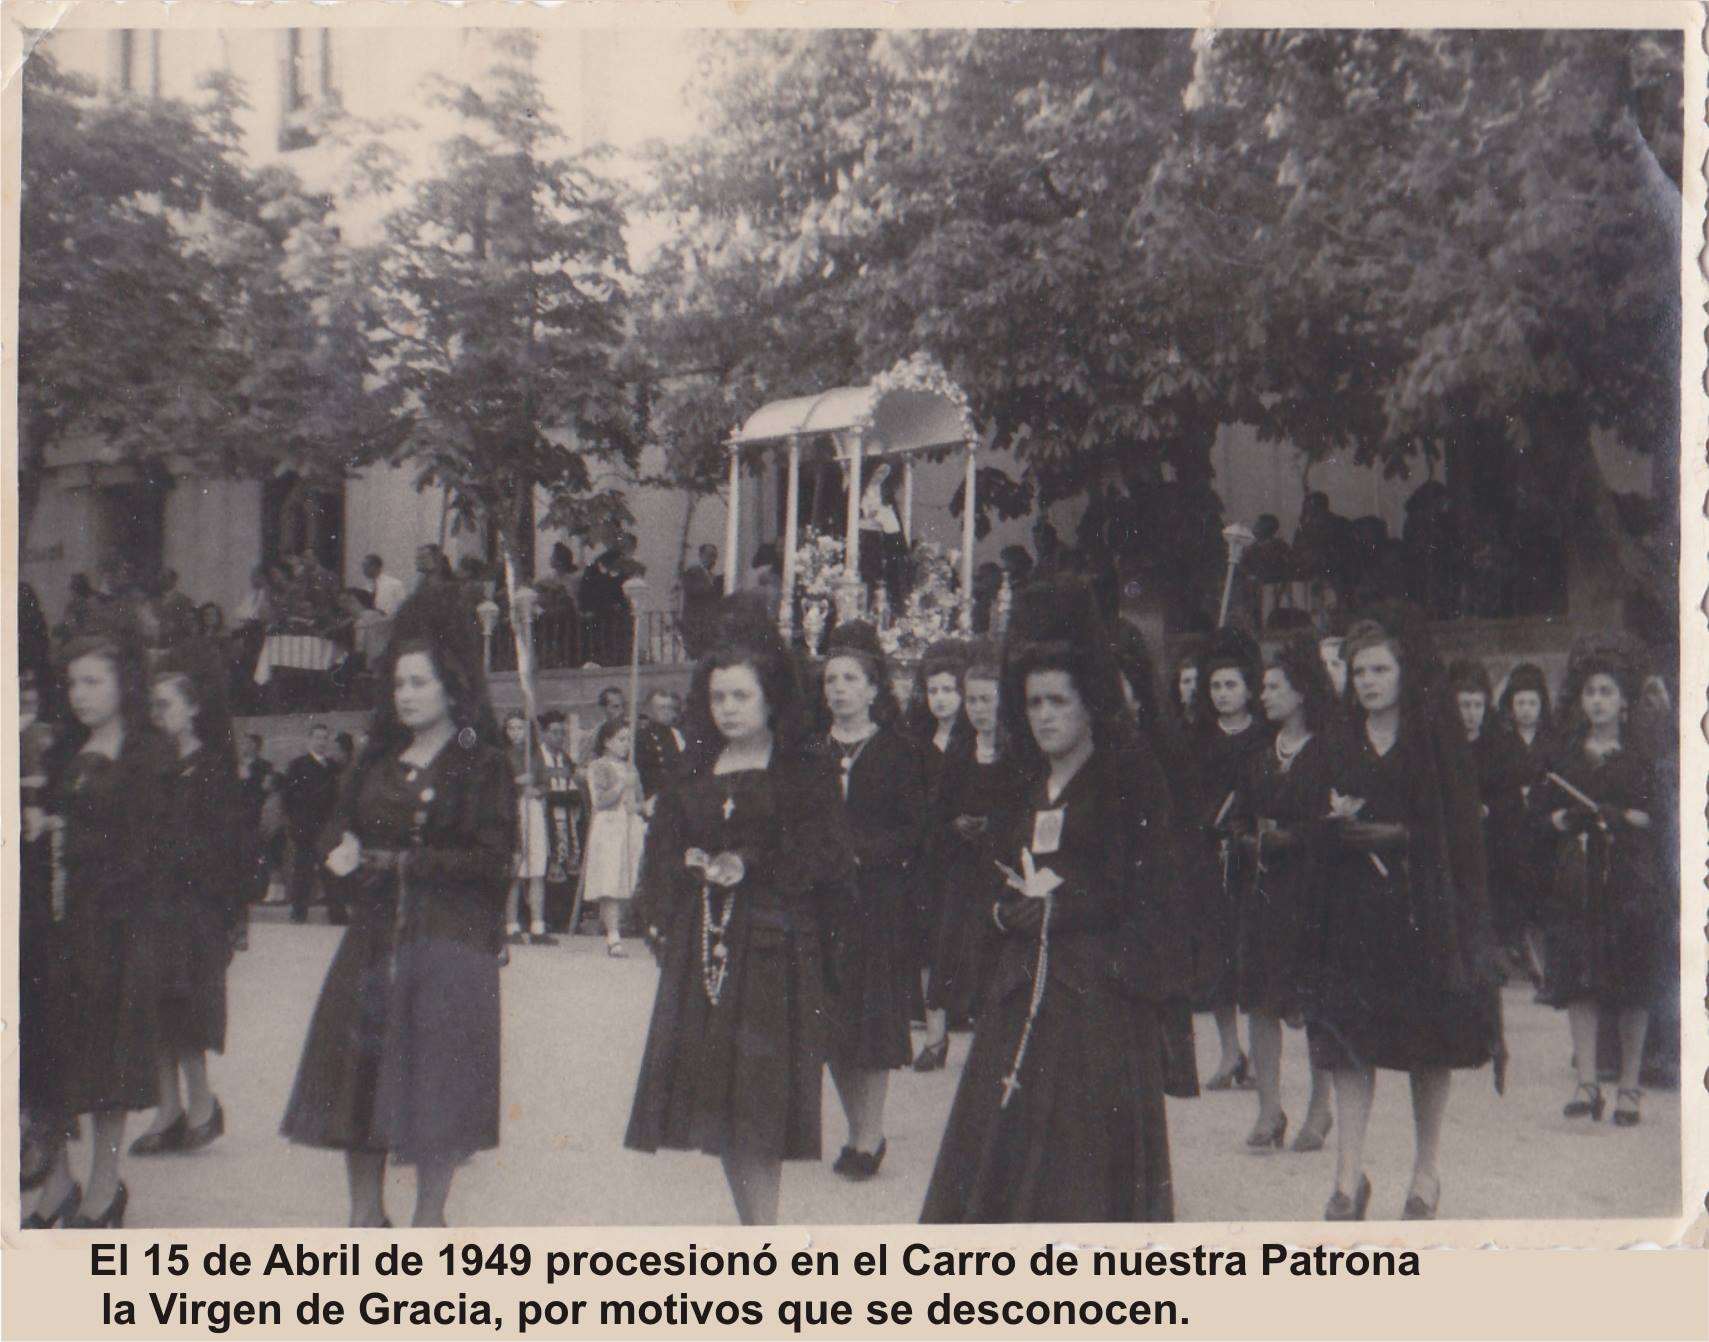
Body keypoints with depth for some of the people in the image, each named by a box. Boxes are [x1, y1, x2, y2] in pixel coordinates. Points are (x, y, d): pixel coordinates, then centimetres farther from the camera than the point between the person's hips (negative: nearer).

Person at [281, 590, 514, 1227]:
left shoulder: (483, 765, -4)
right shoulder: (379, 757, 14)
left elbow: (491, 860, -11)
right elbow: (339, 825, 18)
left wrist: (404, 862, -15)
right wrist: (340, 852, -5)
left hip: (450, 939, -5)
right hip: (376, 933, 6)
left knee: (434, 1075, -2)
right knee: (358, 1067, 5)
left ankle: (428, 1218, 11)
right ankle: (365, 1212, 17)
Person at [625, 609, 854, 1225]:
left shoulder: (805, 773, -1)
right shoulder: (694, 772, 13)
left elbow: (829, 861, -7)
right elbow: (662, 849, 16)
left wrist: (752, 867, -13)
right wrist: (692, 865, -4)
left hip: (772, 948, -5)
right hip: (699, 948, 5)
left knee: (759, 1103, -7)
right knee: (714, 1096, 6)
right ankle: (754, 1229, 18)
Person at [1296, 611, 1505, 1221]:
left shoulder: (1437, 738, 1)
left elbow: (1458, 827, -3)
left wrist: (1395, 835, -14)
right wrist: (1336, 821, -10)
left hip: (1422, 907, -2)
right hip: (1353, 906, 3)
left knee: (1430, 1041, 3)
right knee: (1349, 1037, -3)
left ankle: (1426, 1172, 16)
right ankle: (1349, 1175, 0)